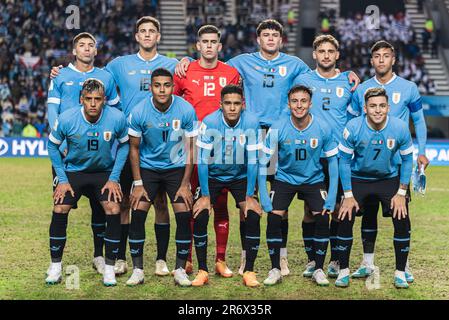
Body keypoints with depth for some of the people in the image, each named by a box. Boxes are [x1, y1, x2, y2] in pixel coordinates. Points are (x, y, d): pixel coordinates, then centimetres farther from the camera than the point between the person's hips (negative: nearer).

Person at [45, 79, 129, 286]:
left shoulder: (117, 118, -20)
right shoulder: (66, 119, -20)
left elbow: (124, 145, -2)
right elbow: (52, 145, -3)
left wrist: (114, 178, -7)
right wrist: (62, 179, -6)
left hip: (105, 172, 0)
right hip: (73, 171, 0)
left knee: (113, 211, -17)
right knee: (59, 211, -14)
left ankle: (109, 268, -2)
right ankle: (55, 266, 4)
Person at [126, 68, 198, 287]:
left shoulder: (186, 110, -15)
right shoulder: (139, 112, -15)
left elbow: (190, 149, -7)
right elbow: (134, 148, -3)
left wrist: (185, 185, -10)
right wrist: (138, 184, -7)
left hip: (177, 168, 0)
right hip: (147, 168, 0)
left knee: (184, 216, -11)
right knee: (137, 215, -10)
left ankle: (180, 270, 1)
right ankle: (137, 270, 1)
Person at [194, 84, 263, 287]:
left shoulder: (251, 123, -20)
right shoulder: (209, 122, -21)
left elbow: (252, 161, -15)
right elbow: (202, 161, -17)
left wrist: (249, 196, -16)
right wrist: (205, 195, -17)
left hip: (240, 176, 0)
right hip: (213, 175, 0)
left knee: (253, 216, -17)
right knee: (200, 216, -16)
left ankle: (249, 271, -3)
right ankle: (202, 271, -1)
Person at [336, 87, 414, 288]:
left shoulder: (400, 128, -18)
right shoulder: (353, 128, -21)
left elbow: (407, 160, -4)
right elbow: (344, 161, -10)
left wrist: (401, 193, -7)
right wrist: (348, 195, -12)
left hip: (390, 179, 1)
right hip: (358, 179, -1)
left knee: (402, 221, -11)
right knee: (345, 219, -13)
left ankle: (400, 272, 6)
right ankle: (343, 270, 4)